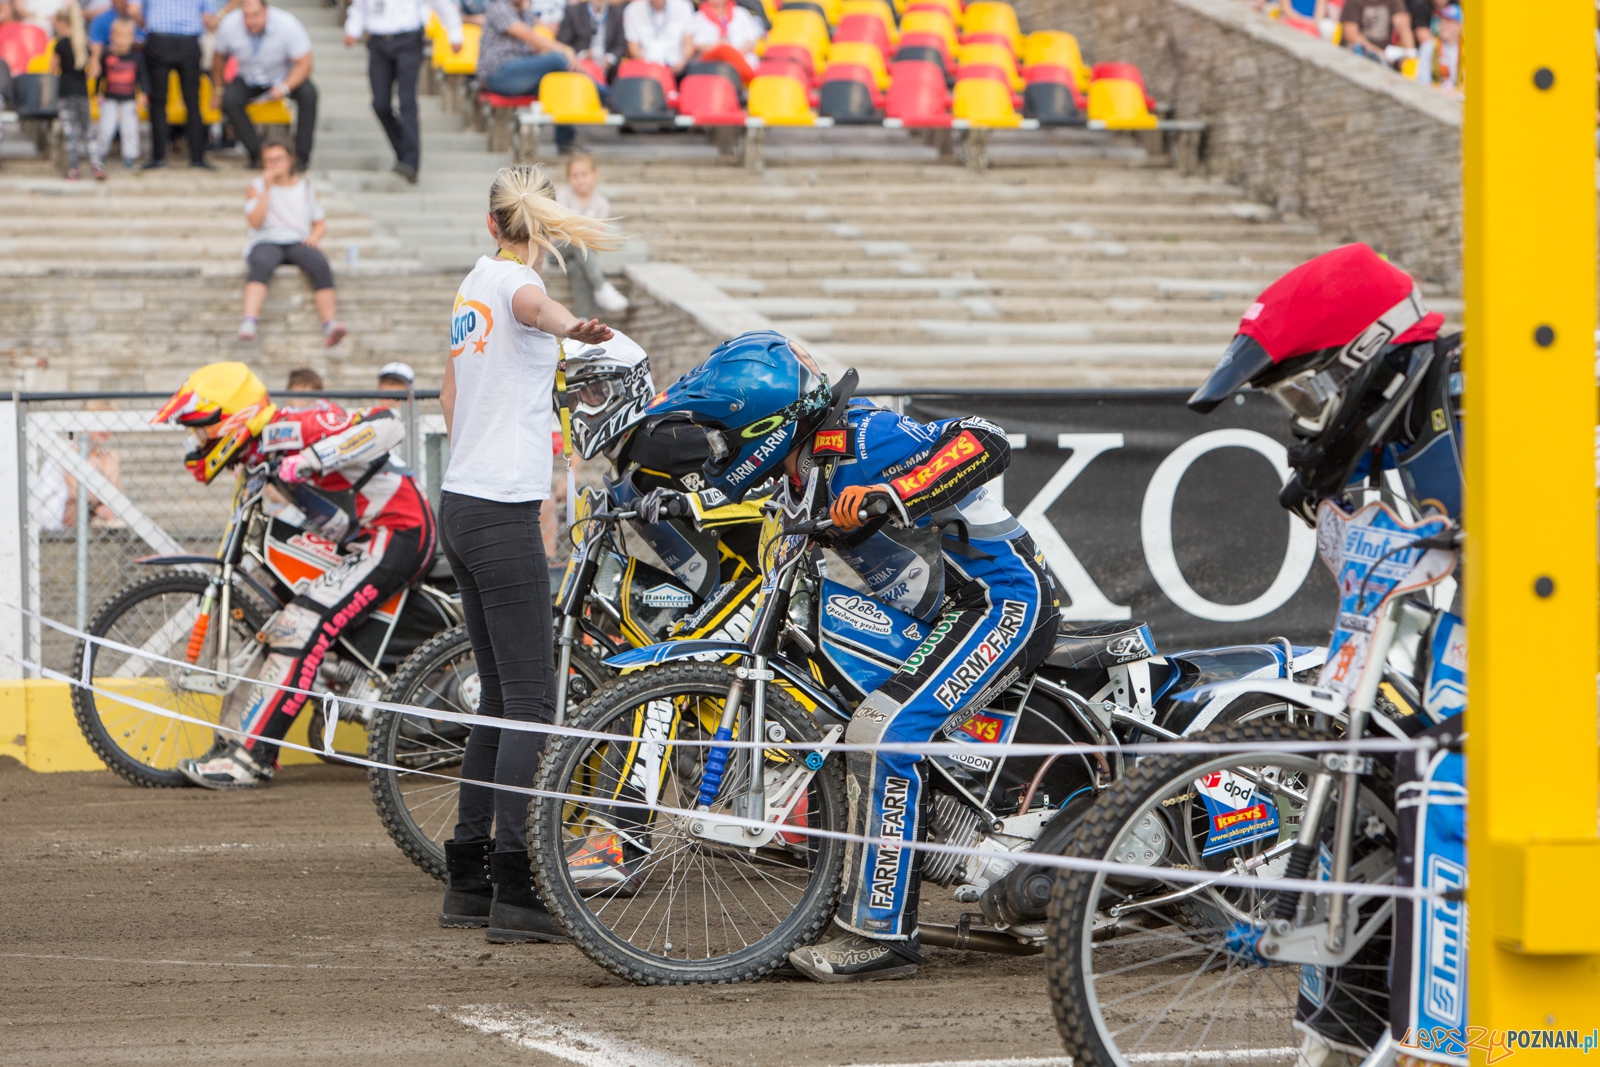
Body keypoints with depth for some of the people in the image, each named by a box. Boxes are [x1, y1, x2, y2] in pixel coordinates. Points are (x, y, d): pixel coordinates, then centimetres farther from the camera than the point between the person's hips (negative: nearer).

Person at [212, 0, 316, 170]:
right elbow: (219, 57, -1)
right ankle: (257, 153, -20)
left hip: (285, 78, -1)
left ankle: (302, 155, -23)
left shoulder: (288, 25, -27)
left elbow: (303, 64, -24)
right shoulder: (228, 26, -20)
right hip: (248, 79, 1)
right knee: (229, 99, -30)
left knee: (308, 93, -32)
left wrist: (284, 88, -38)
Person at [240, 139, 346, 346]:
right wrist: (267, 188, -5)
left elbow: (321, 224, 18)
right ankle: (249, 321, -58)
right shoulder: (257, 187, 13)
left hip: (298, 241, 2)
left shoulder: (305, 186, 19)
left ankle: (331, 324, -47)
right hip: (266, 241, -2)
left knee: (320, 265, -34)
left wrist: (315, 236, -5)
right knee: (262, 264, -40)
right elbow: (255, 221, -3)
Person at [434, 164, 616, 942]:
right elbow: (530, 301, -36)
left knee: (500, 694, 13)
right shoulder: (512, 281, -8)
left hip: (460, 502, 9)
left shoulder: (473, 283, 17)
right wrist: (571, 325, -58)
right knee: (529, 698, -10)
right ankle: (513, 892, -15)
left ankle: (468, 881, 15)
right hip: (503, 511, -9)